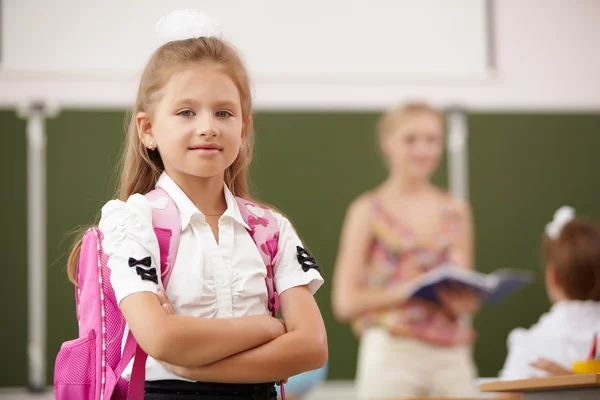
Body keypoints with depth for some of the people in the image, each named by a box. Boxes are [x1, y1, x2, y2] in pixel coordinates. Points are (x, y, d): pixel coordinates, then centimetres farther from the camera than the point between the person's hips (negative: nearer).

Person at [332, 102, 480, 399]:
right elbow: (345, 302, -2)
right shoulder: (369, 210, 3)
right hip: (392, 351, -3)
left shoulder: (456, 211, 13)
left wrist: (462, 296, -6)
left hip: (452, 355, 3)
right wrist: (405, 290, -14)